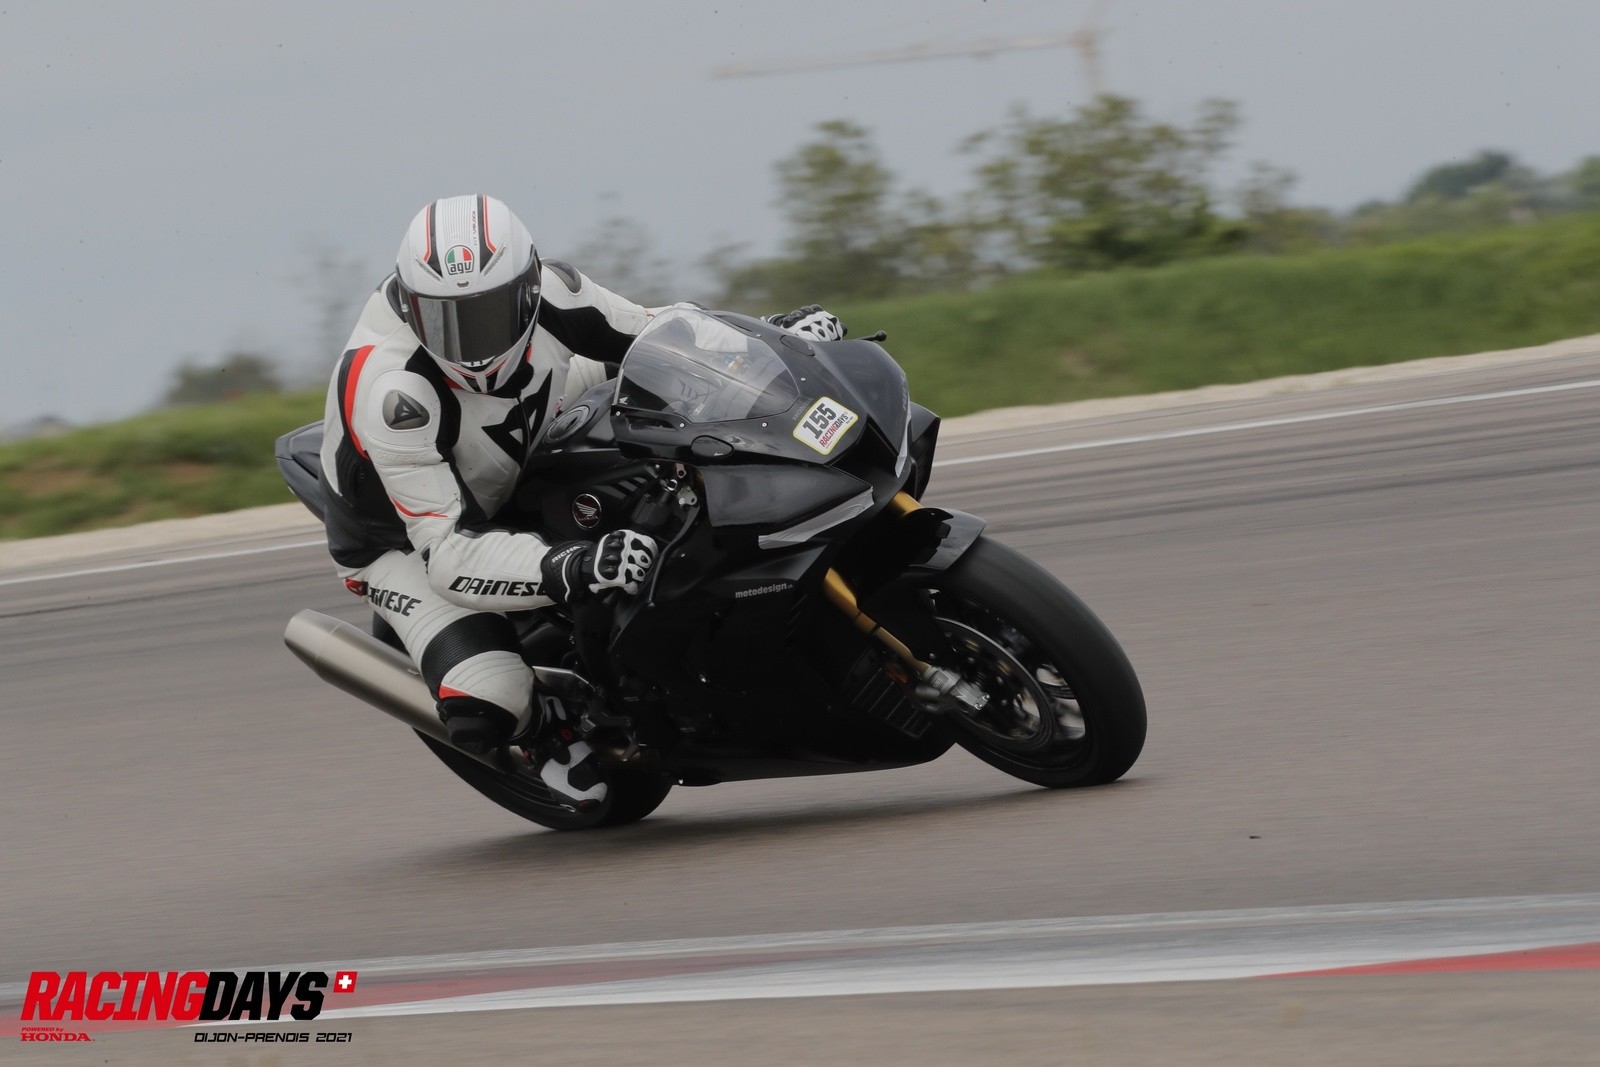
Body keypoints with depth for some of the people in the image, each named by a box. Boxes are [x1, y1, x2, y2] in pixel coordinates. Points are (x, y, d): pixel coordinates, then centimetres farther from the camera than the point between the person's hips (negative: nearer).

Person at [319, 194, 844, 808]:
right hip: (405, 540, -6)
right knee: (485, 705, -29)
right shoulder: (391, 392, -41)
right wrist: (569, 569, -57)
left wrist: (773, 333, -16)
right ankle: (540, 725, 6)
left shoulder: (548, 290, -24)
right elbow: (448, 553, -43)